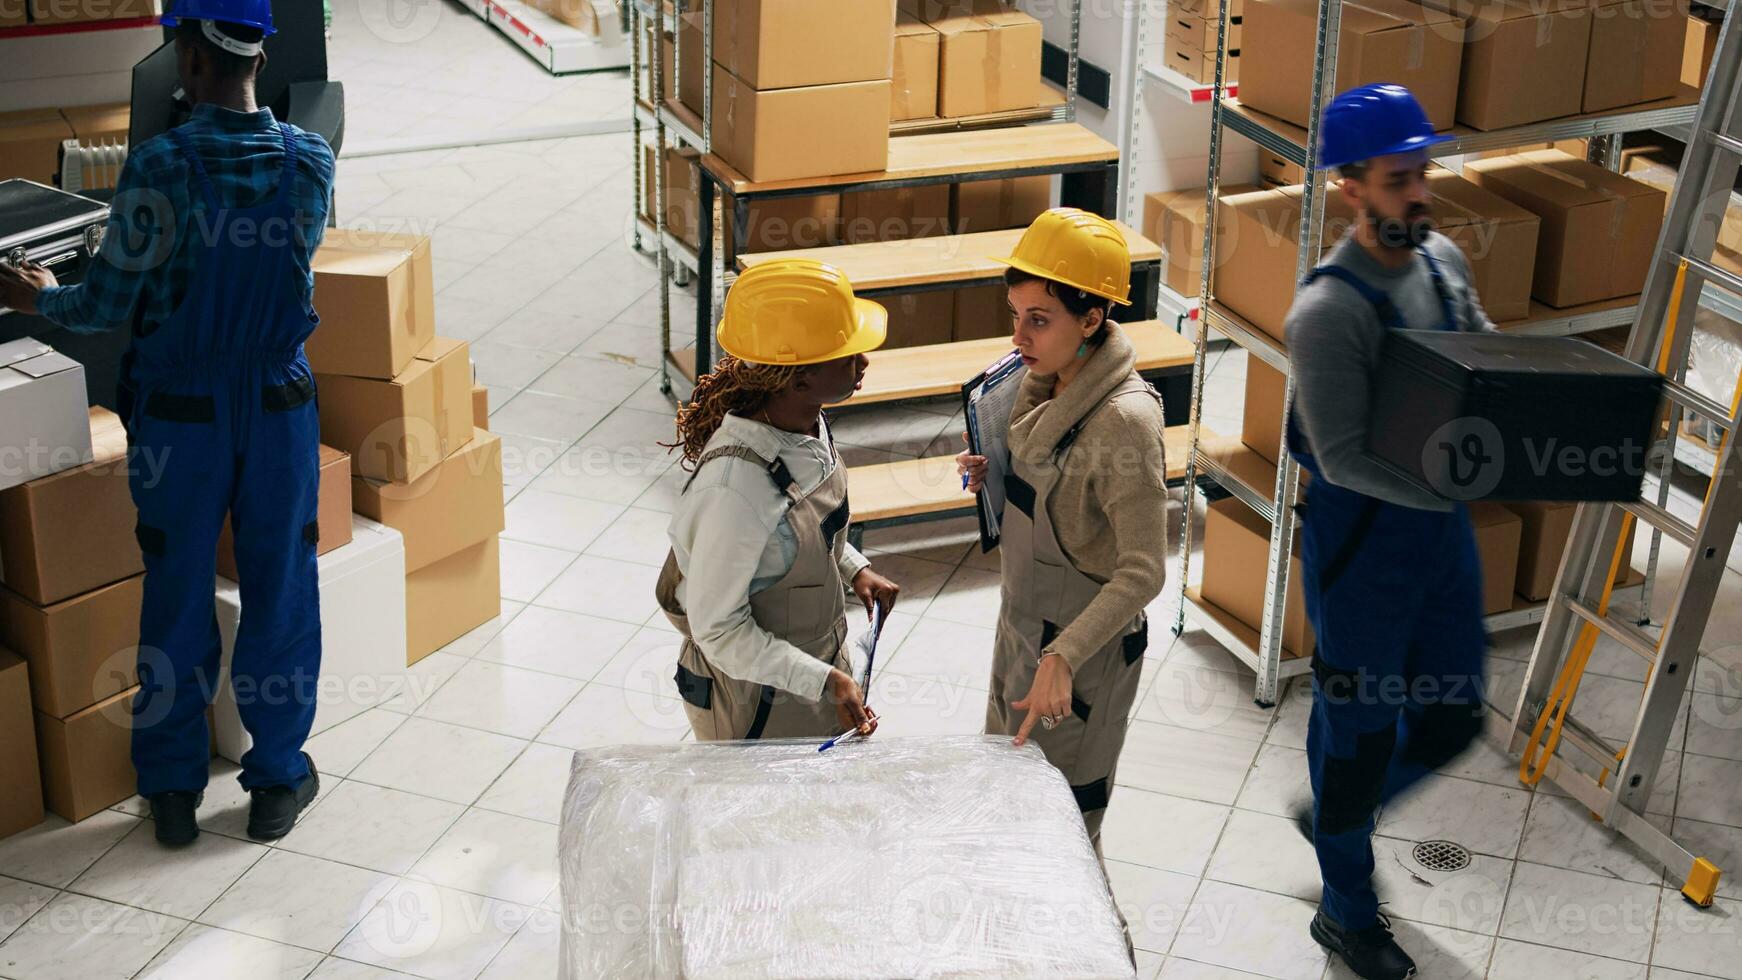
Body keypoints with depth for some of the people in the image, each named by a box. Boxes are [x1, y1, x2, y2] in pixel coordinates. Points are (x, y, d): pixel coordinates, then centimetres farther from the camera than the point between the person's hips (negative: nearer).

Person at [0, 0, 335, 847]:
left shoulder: (158, 168, -18)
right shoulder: (311, 163, -8)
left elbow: (111, 304, -12)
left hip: (179, 416, -2)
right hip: (279, 405, 2)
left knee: (177, 597, 11)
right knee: (280, 593, 12)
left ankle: (172, 788, 23)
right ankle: (278, 778, 22)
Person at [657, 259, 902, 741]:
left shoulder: (808, 424, -9)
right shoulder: (736, 486, -35)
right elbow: (718, 630, -26)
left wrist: (854, 568, 1)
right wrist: (824, 680, -28)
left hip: (821, 666, 8)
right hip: (754, 700, -8)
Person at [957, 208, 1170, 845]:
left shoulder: (1124, 420, -29)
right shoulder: (1046, 384, -3)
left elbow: (1143, 571, -27)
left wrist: (1061, 658, -34)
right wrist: (990, 472, -3)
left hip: (1085, 645, -9)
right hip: (1024, 620, 9)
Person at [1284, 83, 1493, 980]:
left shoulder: (1443, 259, 2)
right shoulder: (1328, 310, -22)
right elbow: (1343, 458, -26)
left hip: (1443, 531, 8)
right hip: (1361, 544, -7)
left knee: (1450, 721, 18)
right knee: (1359, 731, 8)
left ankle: (1331, 817, 44)